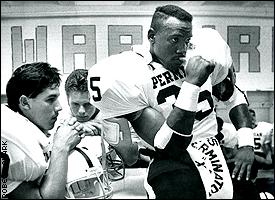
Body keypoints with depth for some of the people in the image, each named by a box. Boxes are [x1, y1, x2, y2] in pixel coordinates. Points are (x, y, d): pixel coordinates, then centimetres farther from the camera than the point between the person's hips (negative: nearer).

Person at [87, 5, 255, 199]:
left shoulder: (206, 53, 0)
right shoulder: (130, 76, -17)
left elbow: (235, 97, 16)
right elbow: (170, 147, -21)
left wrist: (246, 144, 1)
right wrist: (191, 83, -28)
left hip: (216, 145, 6)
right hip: (173, 159, -6)